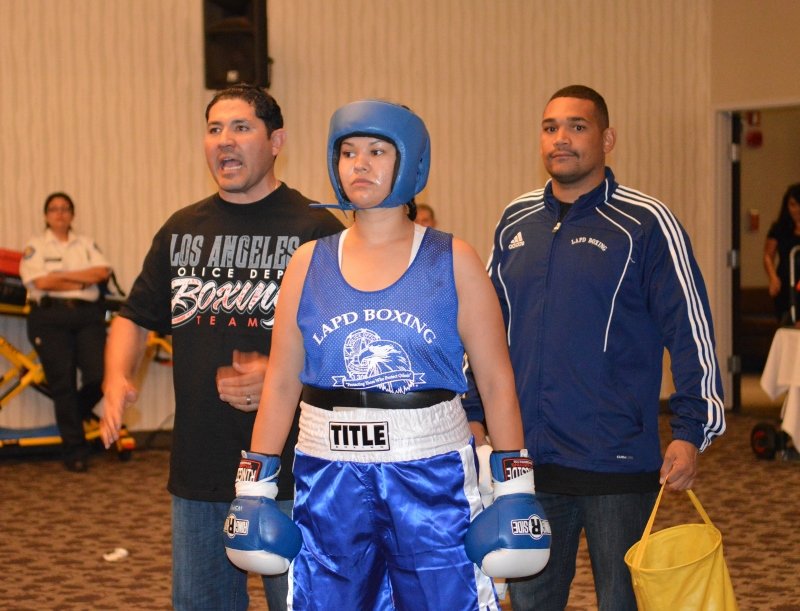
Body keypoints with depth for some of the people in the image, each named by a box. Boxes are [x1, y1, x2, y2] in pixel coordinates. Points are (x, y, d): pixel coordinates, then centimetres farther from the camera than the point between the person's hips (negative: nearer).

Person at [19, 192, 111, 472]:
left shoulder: (86, 244, 16)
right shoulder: (35, 246, 6)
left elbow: (102, 272, -1)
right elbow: (41, 281, -9)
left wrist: (64, 275, -9)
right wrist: (82, 282, -4)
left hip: (87, 315, 3)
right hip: (51, 317, -3)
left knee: (99, 374, -11)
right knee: (62, 383, -4)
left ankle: (79, 411, 25)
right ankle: (75, 452, 2)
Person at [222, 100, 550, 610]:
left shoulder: (452, 261, 0)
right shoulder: (309, 264, 7)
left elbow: (497, 381, -1)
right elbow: (282, 383, 8)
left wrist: (515, 486, -6)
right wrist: (254, 484, 5)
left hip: (433, 475, -2)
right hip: (329, 479, 2)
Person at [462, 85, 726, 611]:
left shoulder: (645, 223, -7)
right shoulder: (516, 222, 9)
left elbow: (691, 331, -9)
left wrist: (690, 433, -17)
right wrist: (473, 414, 13)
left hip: (617, 465, -4)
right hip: (525, 460, 5)